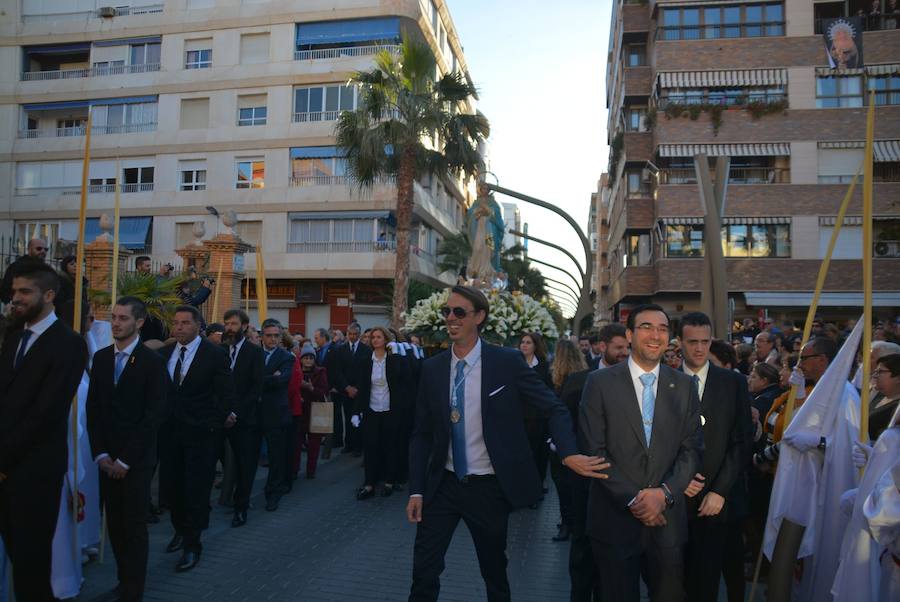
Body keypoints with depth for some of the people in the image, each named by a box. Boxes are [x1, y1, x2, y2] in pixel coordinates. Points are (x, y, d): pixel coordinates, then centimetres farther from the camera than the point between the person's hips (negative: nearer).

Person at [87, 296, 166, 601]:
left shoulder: (152, 361, -9)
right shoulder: (101, 357, 6)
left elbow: (154, 414, -12)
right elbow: (93, 407, 7)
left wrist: (126, 459, -11)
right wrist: (101, 454, -1)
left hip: (137, 458, -4)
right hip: (107, 457, 4)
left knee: (134, 525, 3)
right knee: (114, 523, 8)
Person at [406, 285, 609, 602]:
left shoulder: (507, 362, -10)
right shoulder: (432, 368, -2)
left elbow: (555, 408, -6)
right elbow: (422, 433, 3)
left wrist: (569, 454, -21)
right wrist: (416, 491, -2)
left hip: (490, 488, -2)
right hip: (443, 484, 2)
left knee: (494, 572, 18)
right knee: (423, 575, 3)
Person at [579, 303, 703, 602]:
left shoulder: (684, 385, 4)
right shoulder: (600, 382, -5)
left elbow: (692, 448, 1)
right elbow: (594, 450, -8)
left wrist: (664, 493, -13)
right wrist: (632, 499, -14)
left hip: (668, 519, 2)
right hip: (614, 519, -2)